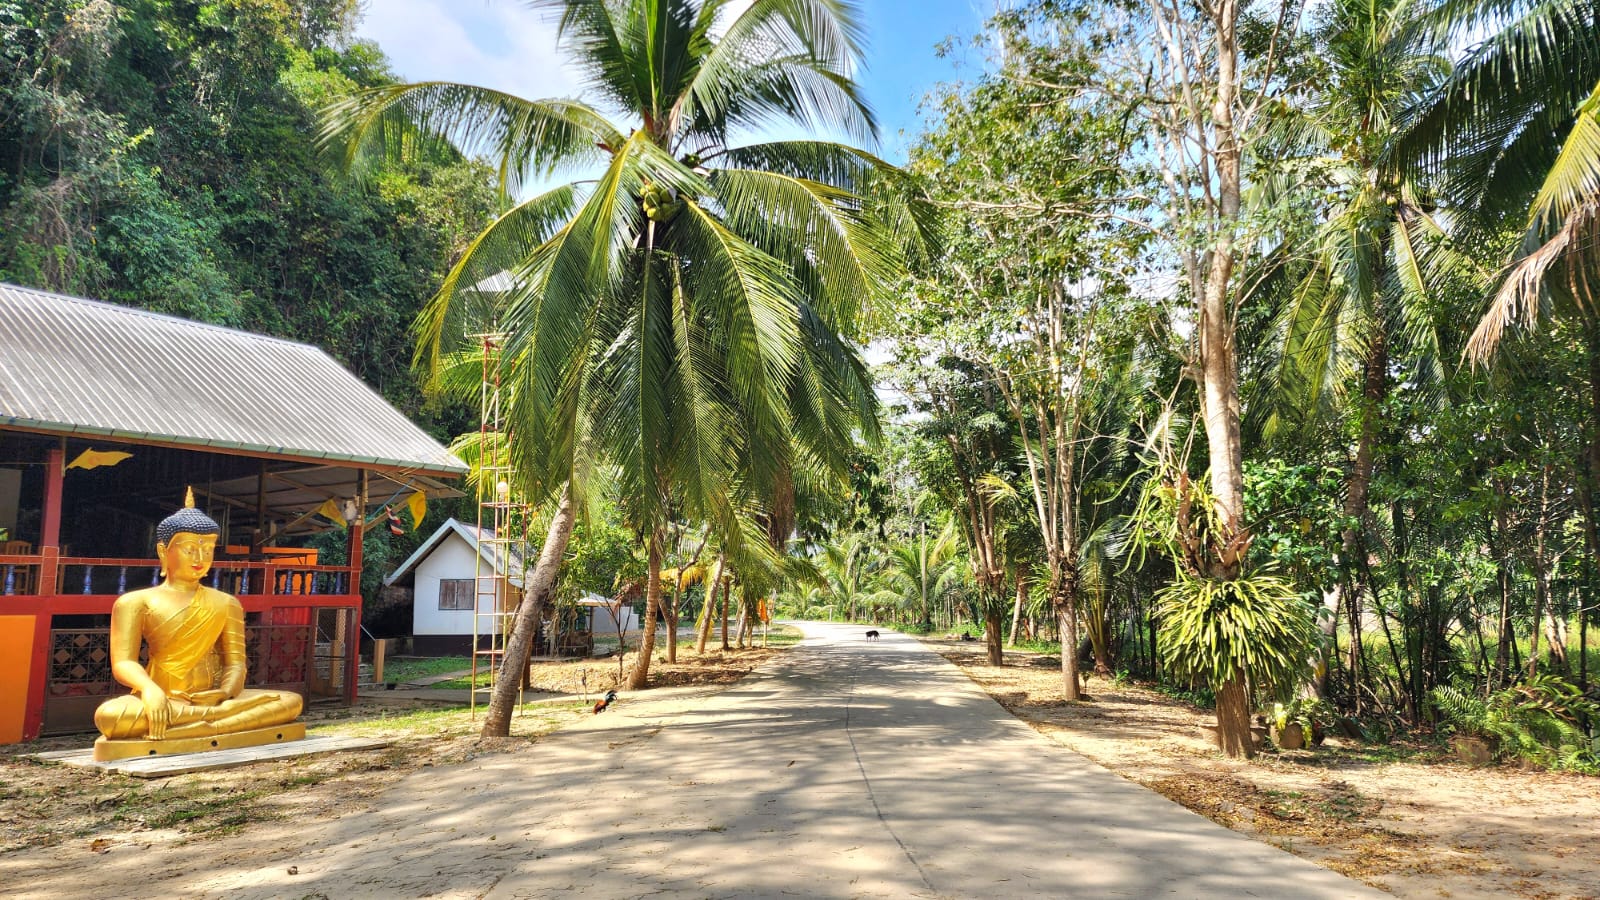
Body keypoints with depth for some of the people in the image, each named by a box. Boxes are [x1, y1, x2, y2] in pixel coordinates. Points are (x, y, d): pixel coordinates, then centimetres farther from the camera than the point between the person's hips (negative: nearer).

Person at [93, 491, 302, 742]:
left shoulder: (226, 603, 17)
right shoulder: (135, 602, 8)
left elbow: (235, 661, 8)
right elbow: (123, 662, -5)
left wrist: (225, 692, -17)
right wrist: (149, 689, -28)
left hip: (211, 696, 4)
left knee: (291, 701, -21)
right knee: (109, 716, -37)